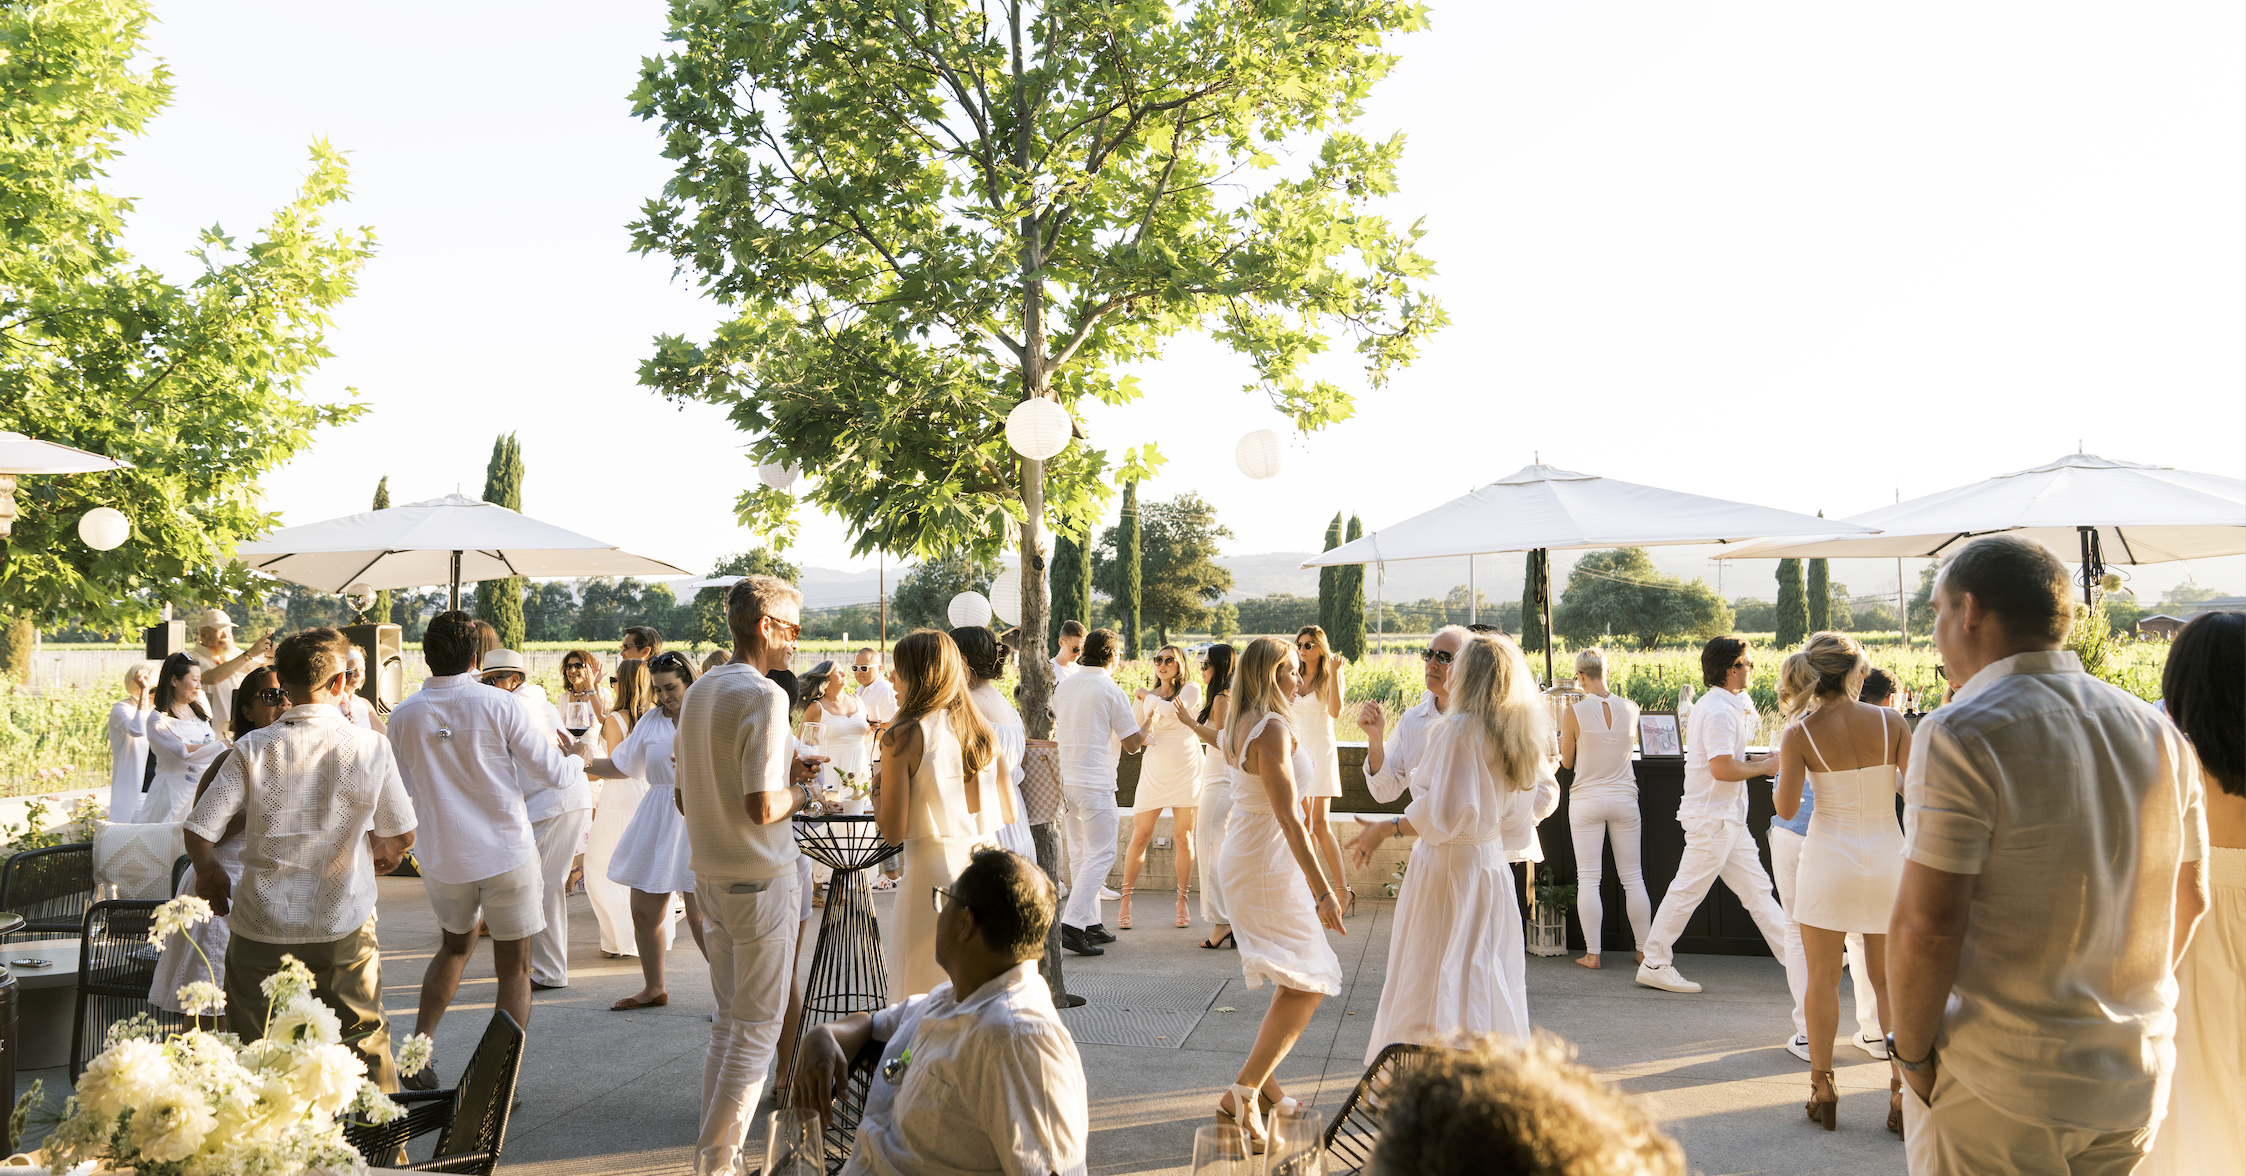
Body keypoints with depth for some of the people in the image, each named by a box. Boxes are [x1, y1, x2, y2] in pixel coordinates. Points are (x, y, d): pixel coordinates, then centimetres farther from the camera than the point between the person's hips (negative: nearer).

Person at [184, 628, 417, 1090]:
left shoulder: (254, 748, -9)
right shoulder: (372, 747, -8)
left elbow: (199, 831, -8)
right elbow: (402, 834, 1)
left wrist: (209, 872, 13)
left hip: (262, 926, 0)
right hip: (345, 927, 0)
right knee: (365, 1043, 15)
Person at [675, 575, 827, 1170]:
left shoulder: (697, 693, 9)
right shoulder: (764, 696, -18)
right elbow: (762, 808, -25)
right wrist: (800, 793, -4)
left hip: (710, 876, 9)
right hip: (761, 879, -8)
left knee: (728, 1022, 18)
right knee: (757, 1027, 2)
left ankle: (711, 1148, 25)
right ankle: (718, 1158, 7)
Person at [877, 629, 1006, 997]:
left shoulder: (902, 736, -9)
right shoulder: (984, 729, 6)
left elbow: (893, 832, -9)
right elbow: (1008, 813, 11)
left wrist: (877, 793, 9)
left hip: (933, 870, -5)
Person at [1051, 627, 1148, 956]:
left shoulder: (1064, 686, 9)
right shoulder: (1111, 691, -10)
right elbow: (1132, 743, -7)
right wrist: (1147, 726, 13)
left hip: (1066, 778, 7)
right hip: (1095, 782, -7)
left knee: (1080, 853, 14)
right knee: (1101, 854, -3)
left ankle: (1090, 923, 19)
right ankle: (1072, 924, -13)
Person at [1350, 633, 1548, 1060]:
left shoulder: (1459, 729, -17)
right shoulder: (1520, 733, 7)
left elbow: (1445, 813, -23)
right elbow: (1516, 815, 15)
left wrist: (1386, 828, -13)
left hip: (1448, 865, -8)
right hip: (1493, 862, 8)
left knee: (1434, 983, 0)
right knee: (1489, 983, 13)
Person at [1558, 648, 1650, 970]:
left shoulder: (1574, 713, -13)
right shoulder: (1630, 708, -4)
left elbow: (1566, 762, -3)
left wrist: (1562, 740, 17)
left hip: (1587, 801, -3)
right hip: (1624, 799, 3)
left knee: (1588, 879, 3)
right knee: (1633, 877, 11)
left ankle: (1592, 953, 4)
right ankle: (1645, 949, 17)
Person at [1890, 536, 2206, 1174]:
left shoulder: (1960, 735, -18)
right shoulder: (2159, 733, 5)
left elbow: (1926, 924, -22)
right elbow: (2189, 900, 13)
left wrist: (1910, 1052, -9)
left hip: (1997, 1088, -7)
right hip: (2136, 1084, 7)